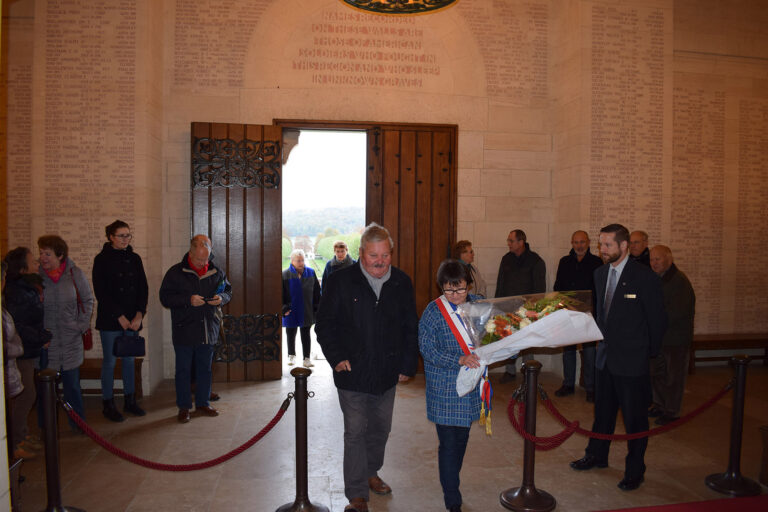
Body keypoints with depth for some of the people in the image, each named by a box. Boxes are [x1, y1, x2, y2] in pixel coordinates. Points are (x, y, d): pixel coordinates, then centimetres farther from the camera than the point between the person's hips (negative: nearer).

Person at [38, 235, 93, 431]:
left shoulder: (75, 273, -3)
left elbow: (88, 299, 8)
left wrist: (82, 325, 1)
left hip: (70, 340, 1)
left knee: (72, 383, 9)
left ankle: (77, 422, 24)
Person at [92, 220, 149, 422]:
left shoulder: (134, 258, 9)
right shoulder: (102, 259, -5)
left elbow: (143, 288, 7)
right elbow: (101, 292, -9)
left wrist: (139, 314, -5)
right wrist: (120, 317, -12)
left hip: (132, 319, 4)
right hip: (110, 320, -4)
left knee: (129, 359, 11)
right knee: (110, 361, 1)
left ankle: (129, 401, 22)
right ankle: (108, 405, 13)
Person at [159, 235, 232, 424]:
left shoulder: (216, 272, 3)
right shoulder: (175, 272, -5)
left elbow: (228, 290, 15)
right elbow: (165, 297, -7)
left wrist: (222, 298, -8)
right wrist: (188, 300, -20)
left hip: (208, 331, 3)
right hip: (184, 330, -3)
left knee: (205, 368, 13)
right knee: (183, 369, 5)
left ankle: (203, 403, 27)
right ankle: (183, 407, 18)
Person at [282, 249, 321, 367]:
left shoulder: (310, 273, -1)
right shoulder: (285, 274, -8)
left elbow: (316, 292, 5)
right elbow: (281, 294, -4)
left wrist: (316, 308, 3)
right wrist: (284, 308, -10)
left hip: (307, 312, 1)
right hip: (291, 312, -1)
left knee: (306, 335, 9)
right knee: (291, 334, 14)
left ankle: (307, 358, 17)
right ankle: (291, 355, 33)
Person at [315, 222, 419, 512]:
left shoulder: (401, 283, 1)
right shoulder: (341, 281, -8)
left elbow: (411, 328, 8)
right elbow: (324, 324, -3)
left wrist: (408, 365, 5)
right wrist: (337, 357, -12)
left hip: (387, 373, 4)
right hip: (353, 372, -4)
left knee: (381, 429, 19)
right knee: (355, 433, 2)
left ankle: (370, 472, 43)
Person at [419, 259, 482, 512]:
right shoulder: (433, 311, -11)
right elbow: (428, 349, -15)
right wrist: (459, 360, -26)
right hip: (444, 389, -4)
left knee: (462, 438, 18)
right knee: (448, 443, 1)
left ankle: (451, 483, 40)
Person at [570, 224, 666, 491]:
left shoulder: (645, 277, -15)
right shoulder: (600, 273, 6)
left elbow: (657, 319, -8)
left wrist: (649, 353, -1)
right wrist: (603, 339, 13)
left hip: (632, 361, -6)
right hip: (606, 356, 7)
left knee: (634, 418, 7)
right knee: (603, 411, 21)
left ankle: (634, 470, 24)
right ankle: (597, 455, 38)